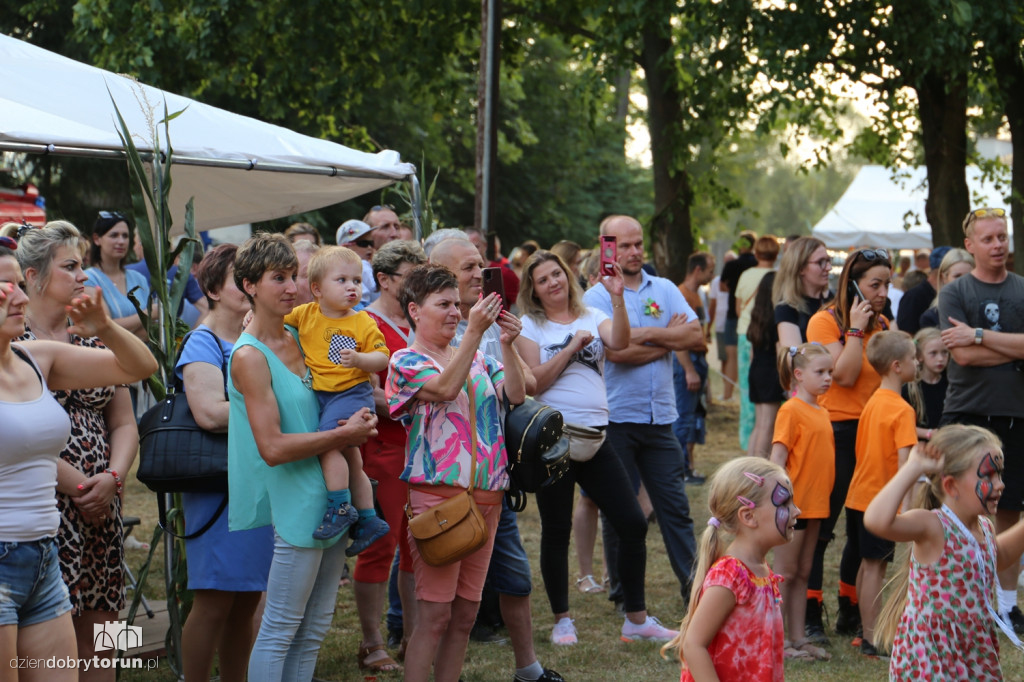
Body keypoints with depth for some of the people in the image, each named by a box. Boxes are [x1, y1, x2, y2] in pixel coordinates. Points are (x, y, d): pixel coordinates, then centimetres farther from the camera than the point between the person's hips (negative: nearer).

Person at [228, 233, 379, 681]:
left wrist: (356, 422, 5)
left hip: (329, 499, 8)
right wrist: (345, 434, -14)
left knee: (315, 627, 13)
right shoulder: (250, 356, -14)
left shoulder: (297, 339, 9)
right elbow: (272, 447, -21)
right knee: (281, 628, -2)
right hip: (294, 503, -8)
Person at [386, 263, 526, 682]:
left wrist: (507, 345, -10)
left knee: (465, 612, 9)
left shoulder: (477, 358, 15)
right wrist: (475, 330, -26)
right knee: (434, 613, -7)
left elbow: (516, 395, 3)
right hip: (436, 492, -6)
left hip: (486, 494, 6)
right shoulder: (406, 361, -2)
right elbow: (446, 387, -20)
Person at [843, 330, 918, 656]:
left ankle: (866, 629, 25)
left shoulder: (874, 401, 10)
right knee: (875, 566, -4)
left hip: (859, 495, 8)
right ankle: (871, 639, 0)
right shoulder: (902, 409, -16)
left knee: (868, 564, 16)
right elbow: (904, 459, -23)